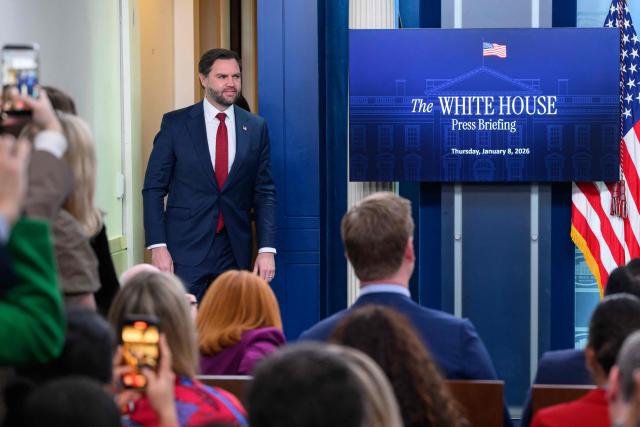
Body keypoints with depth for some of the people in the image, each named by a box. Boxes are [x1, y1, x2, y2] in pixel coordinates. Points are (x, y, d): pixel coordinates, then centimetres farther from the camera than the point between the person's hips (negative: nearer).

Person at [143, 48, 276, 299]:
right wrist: (158, 246, -10)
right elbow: (154, 188, 0)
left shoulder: (256, 128, 7)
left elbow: (265, 193, 7)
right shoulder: (175, 124, 0)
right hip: (185, 249, -2)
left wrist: (267, 249, -2)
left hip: (234, 251, 2)